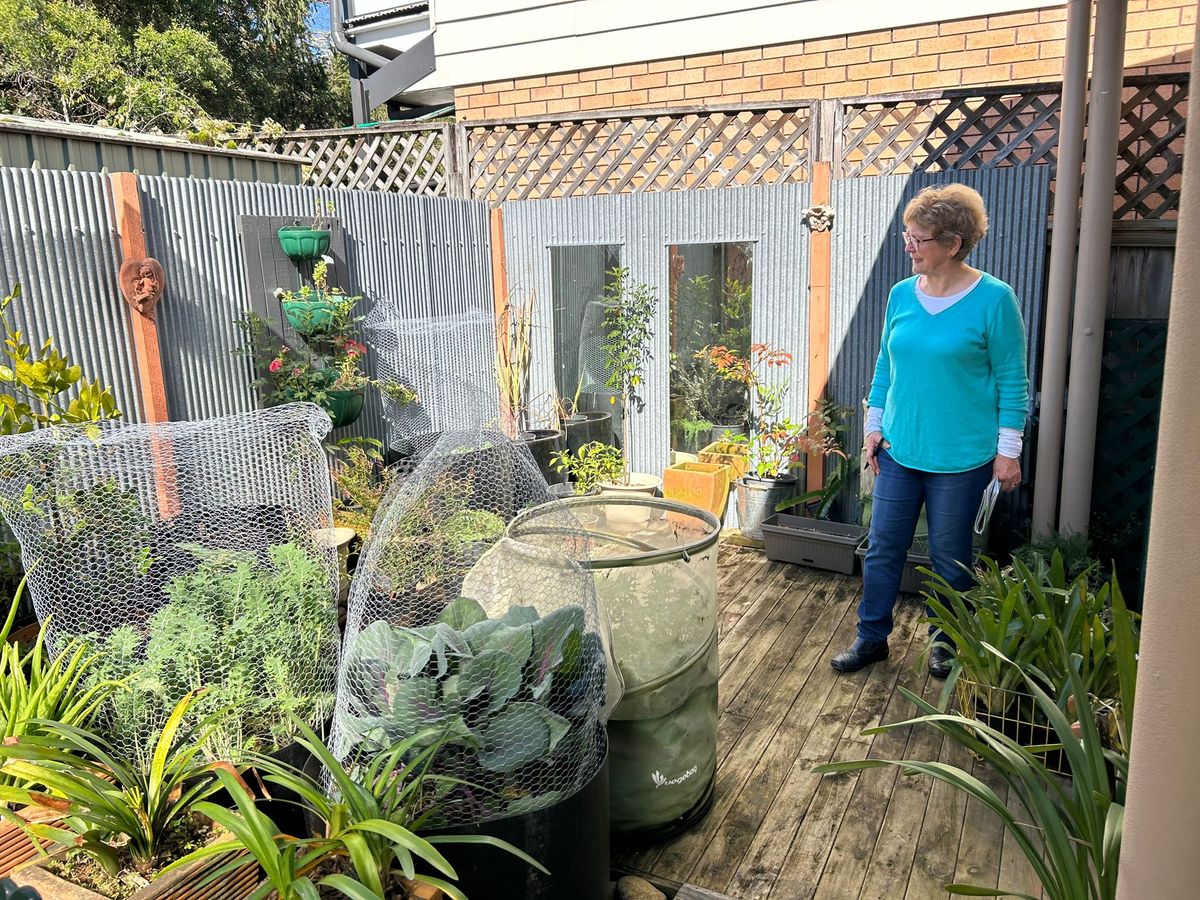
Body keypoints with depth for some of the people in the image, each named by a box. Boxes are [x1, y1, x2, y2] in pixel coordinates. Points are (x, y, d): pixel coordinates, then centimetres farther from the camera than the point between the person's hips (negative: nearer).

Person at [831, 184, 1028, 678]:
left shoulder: (993, 299, -10)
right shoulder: (901, 295, 4)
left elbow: (1011, 381, -7)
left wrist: (1008, 450, -8)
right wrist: (874, 426, 7)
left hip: (960, 456, -4)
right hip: (898, 449, 4)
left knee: (950, 557, 10)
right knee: (882, 547, 9)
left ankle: (945, 644, 30)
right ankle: (872, 637, 24)